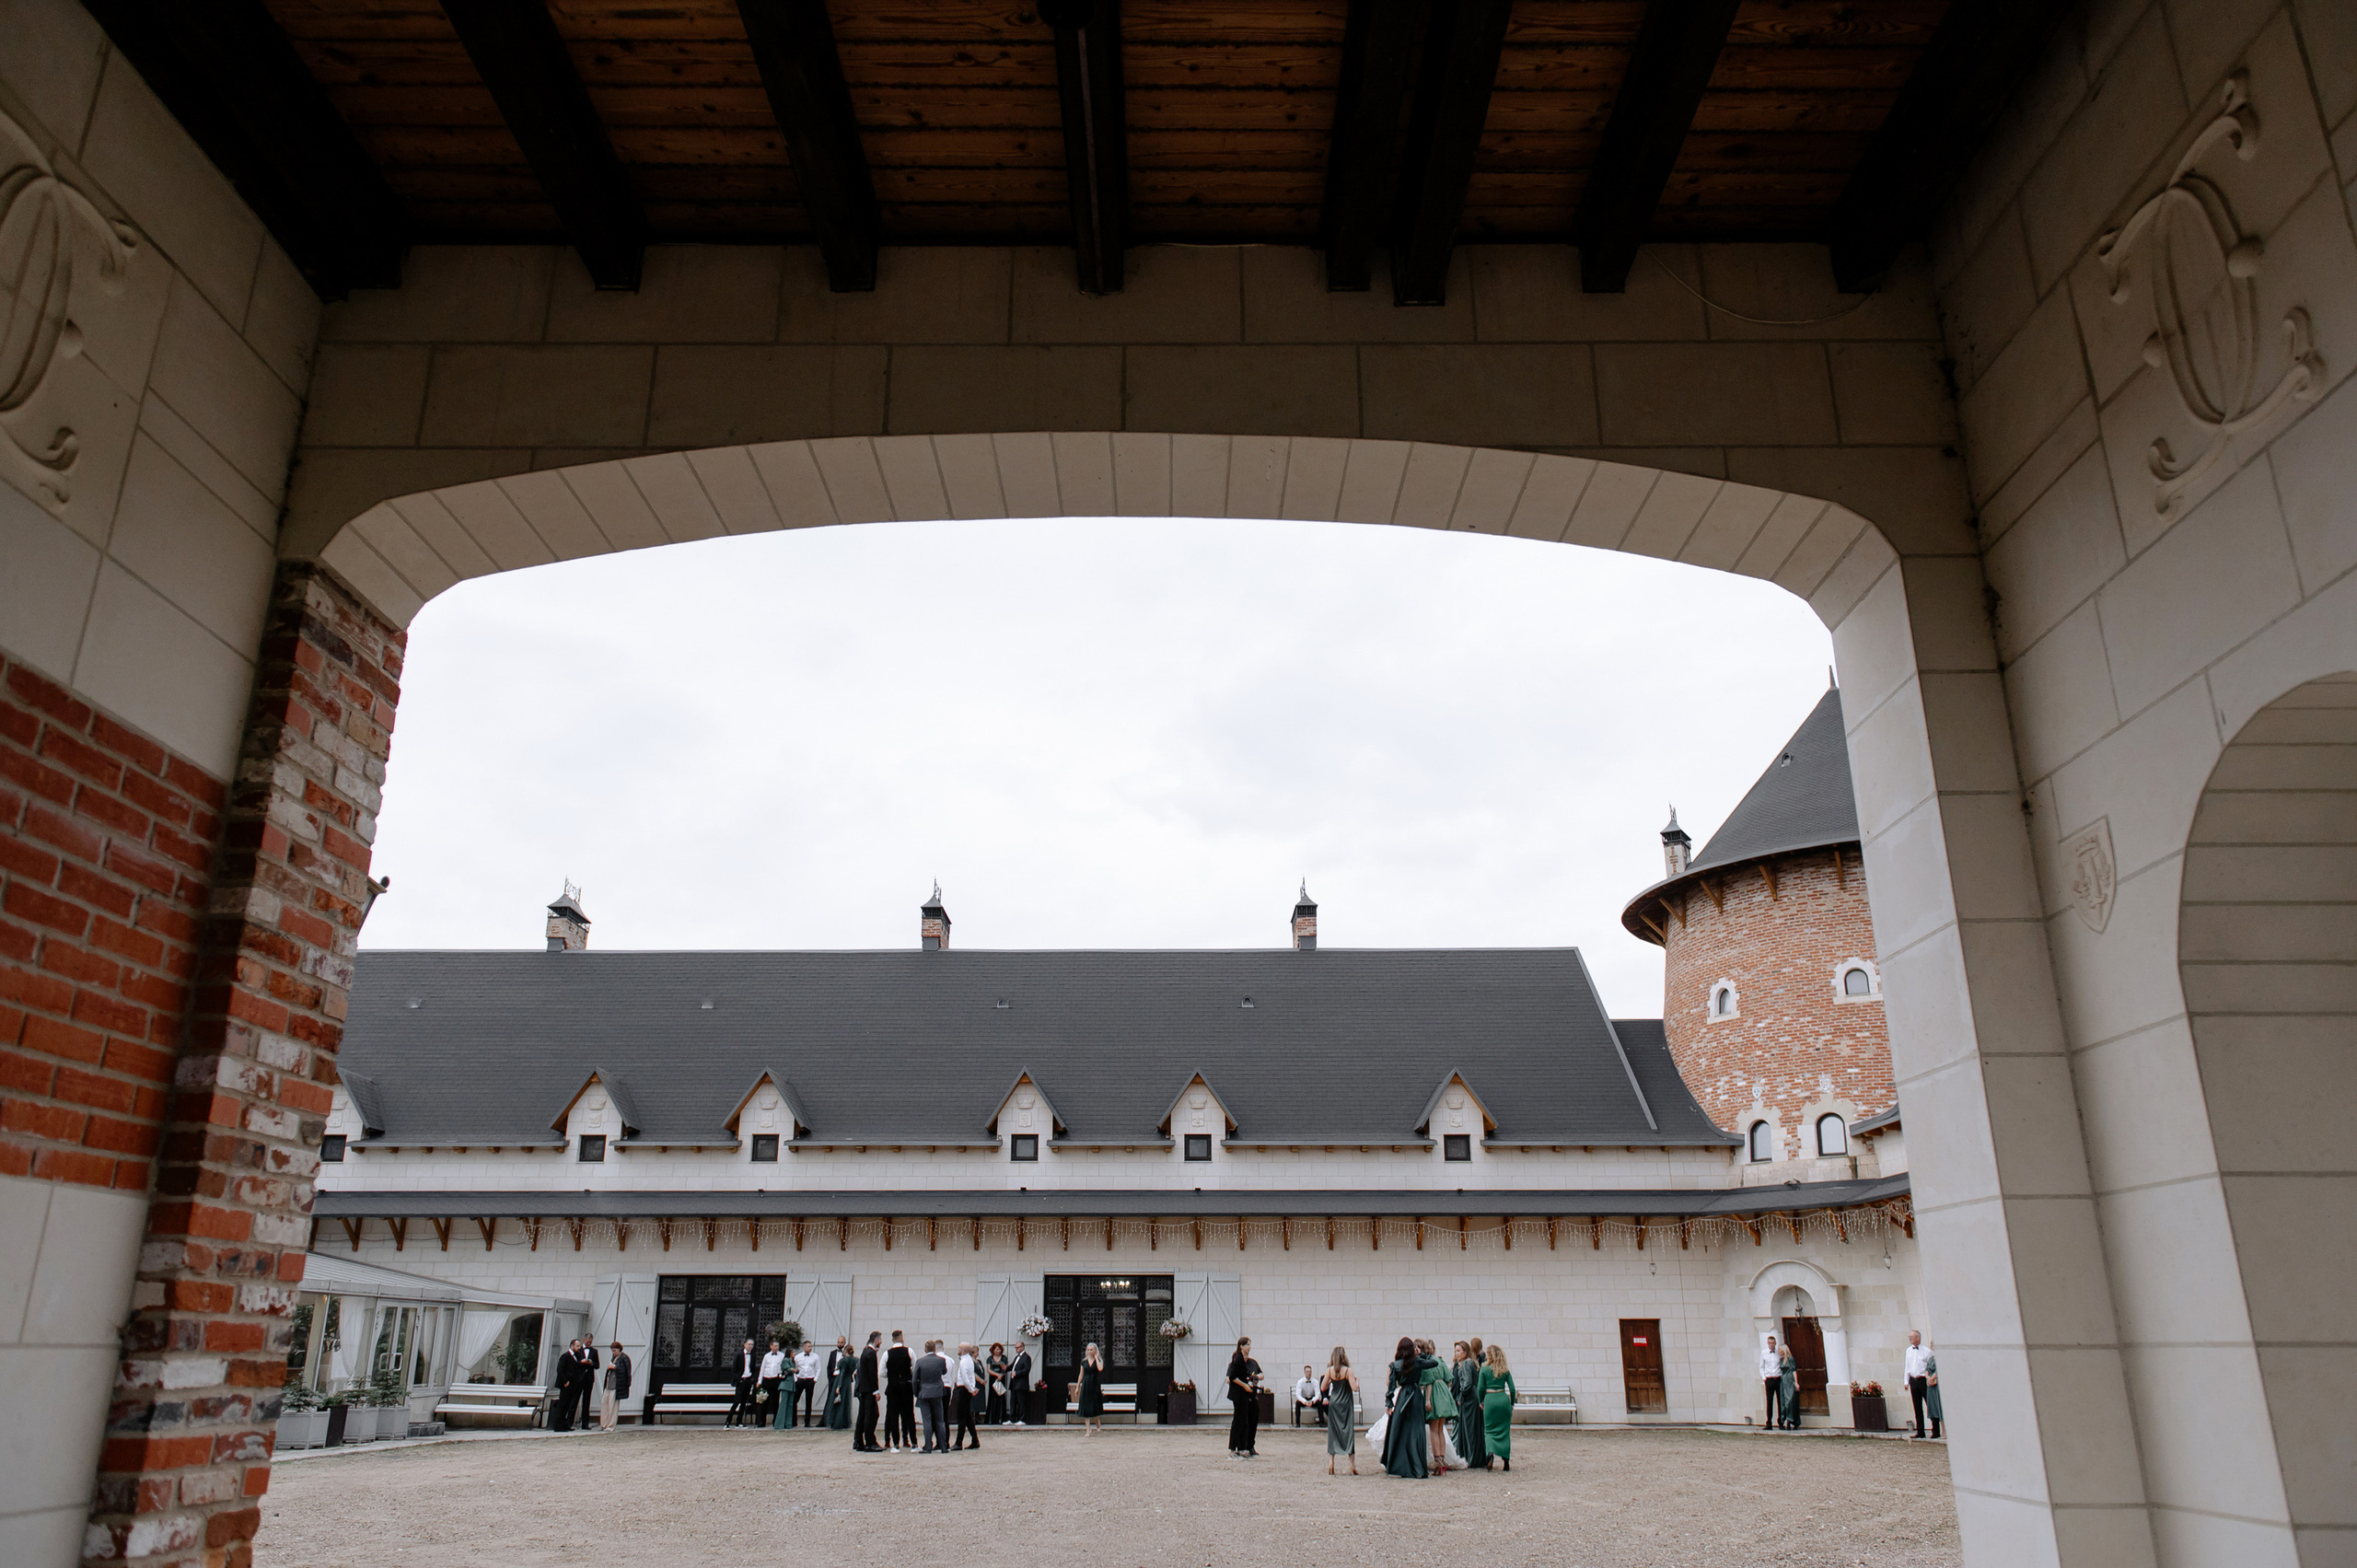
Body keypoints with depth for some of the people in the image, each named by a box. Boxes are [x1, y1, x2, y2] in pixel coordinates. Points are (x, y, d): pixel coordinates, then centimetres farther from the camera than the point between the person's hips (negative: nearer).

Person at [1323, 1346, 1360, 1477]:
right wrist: (1356, 1379, 2)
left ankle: (1330, 1462, 3)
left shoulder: (1330, 1370, -3)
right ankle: (1353, 1465, 1)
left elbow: (1323, 1388, 1)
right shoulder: (1348, 1371, -12)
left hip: (1333, 1403, 3)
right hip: (1346, 1404, -3)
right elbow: (1355, 1388, -17)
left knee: (1332, 1432, 9)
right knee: (1349, 1432, 3)